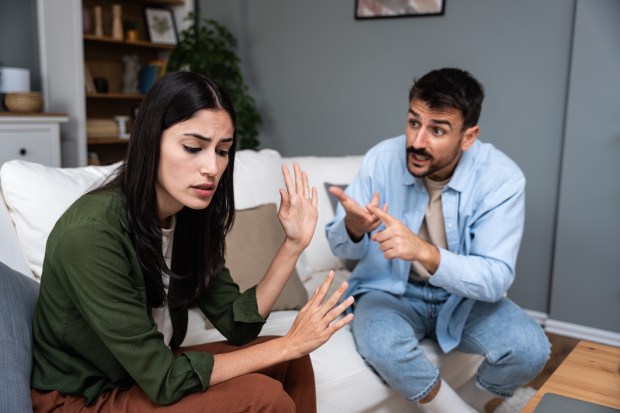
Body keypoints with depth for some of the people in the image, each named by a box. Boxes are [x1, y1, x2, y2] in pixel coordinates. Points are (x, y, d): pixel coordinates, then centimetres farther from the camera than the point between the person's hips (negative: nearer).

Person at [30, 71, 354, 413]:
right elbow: (164, 381, -27)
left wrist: (293, 244, -13)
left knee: (291, 364, 1)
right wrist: (288, 344, -23)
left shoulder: (191, 216, -7)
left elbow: (238, 325, -5)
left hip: (150, 371, 7)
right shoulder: (90, 233, -30)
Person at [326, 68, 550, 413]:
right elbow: (342, 248, -7)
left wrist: (425, 252, -44)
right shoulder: (382, 158, -15)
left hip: (465, 296, 1)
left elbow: (496, 279, -25)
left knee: (530, 349, -23)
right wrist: (353, 226, -33)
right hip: (390, 290, 0)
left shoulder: (501, 178, -19)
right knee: (382, 344, -32)